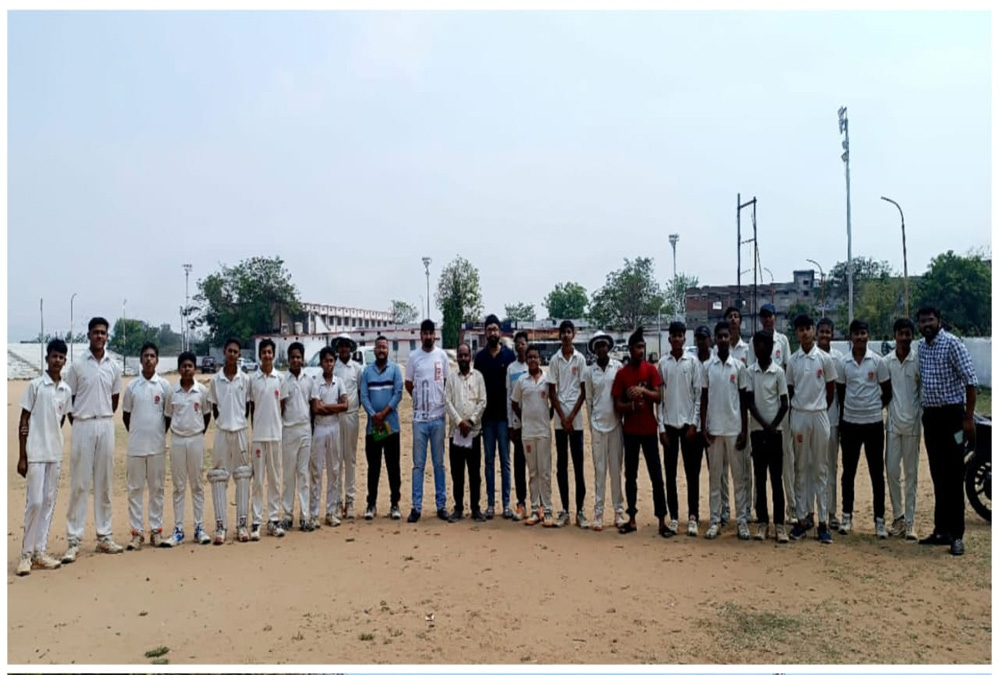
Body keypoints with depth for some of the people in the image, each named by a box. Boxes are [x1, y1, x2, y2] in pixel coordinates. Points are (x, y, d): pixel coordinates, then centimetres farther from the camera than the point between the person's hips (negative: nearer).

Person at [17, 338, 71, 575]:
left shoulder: (66, 390, 7)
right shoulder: (35, 385, -6)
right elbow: (23, 421, -5)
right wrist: (21, 456, -8)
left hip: (55, 454, 5)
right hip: (35, 454, -5)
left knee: (49, 502, 7)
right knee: (35, 502, -5)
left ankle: (40, 552, 14)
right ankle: (26, 554, 7)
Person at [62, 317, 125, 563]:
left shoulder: (114, 366, 7)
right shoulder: (77, 366, -2)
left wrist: (103, 418, 11)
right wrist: (78, 423, 0)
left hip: (106, 426, 3)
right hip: (82, 426, -3)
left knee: (105, 482, 8)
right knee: (80, 483, -2)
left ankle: (104, 536, 16)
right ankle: (73, 540, 5)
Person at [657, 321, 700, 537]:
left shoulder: (693, 361, 0)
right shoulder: (663, 363, 5)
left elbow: (698, 393, -1)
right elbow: (659, 396, 4)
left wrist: (694, 423, -7)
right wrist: (661, 426, -1)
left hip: (688, 423, -2)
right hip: (669, 424, 2)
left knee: (692, 472, 3)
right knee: (670, 473, 5)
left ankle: (693, 517, 10)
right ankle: (673, 517, 13)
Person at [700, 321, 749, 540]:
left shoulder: (739, 366, 0)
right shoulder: (707, 367, 3)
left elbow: (743, 399, 2)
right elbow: (703, 398, 6)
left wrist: (744, 431, -2)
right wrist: (703, 427, -2)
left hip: (734, 428, -1)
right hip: (714, 429, 1)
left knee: (739, 475, 5)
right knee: (714, 475, 6)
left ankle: (742, 519, 13)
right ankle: (715, 520, 12)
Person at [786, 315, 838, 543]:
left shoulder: (825, 358, -3)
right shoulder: (792, 360, 3)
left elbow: (831, 389, 4)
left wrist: (820, 411, 6)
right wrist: (799, 409, 6)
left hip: (819, 416, -2)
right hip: (798, 416, 2)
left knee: (820, 469, 3)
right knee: (801, 468, 7)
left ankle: (823, 520, 8)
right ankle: (802, 517, 15)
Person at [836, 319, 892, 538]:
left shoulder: (878, 361, -4)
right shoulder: (843, 363, 1)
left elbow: (887, 392, 4)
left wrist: (875, 408, 6)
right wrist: (842, 417, 6)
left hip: (873, 423, -2)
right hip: (849, 423, 2)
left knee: (877, 472, 4)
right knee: (848, 471, 9)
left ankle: (880, 519, 12)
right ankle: (847, 515, 19)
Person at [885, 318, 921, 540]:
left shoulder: (919, 360, -4)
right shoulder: (886, 361, 3)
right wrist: (888, 408, 1)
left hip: (912, 423, -2)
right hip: (893, 422, 2)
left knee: (911, 473, 4)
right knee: (891, 470, 2)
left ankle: (910, 521, 10)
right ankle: (897, 516, 16)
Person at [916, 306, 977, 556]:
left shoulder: (952, 344, -11)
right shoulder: (921, 347, 10)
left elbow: (970, 381, -14)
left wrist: (969, 418, -16)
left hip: (951, 414, -7)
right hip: (930, 415, 7)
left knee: (953, 477, -3)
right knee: (938, 476, 12)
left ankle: (956, 535, 4)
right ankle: (941, 530, 21)